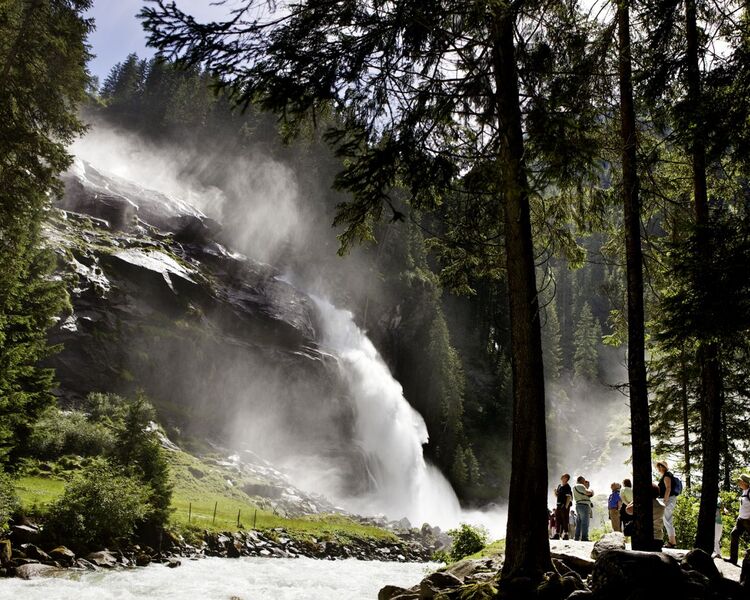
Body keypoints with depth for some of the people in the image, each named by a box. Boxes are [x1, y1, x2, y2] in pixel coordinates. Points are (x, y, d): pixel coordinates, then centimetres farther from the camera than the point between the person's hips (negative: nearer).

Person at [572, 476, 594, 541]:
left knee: (579, 522, 10)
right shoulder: (580, 486, -8)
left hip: (578, 505, 10)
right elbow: (588, 493, -19)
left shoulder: (575, 487, 21)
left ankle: (577, 537, 10)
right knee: (585, 522, -11)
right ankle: (584, 537, -16)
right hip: (584, 505, -10)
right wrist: (591, 491, 2)